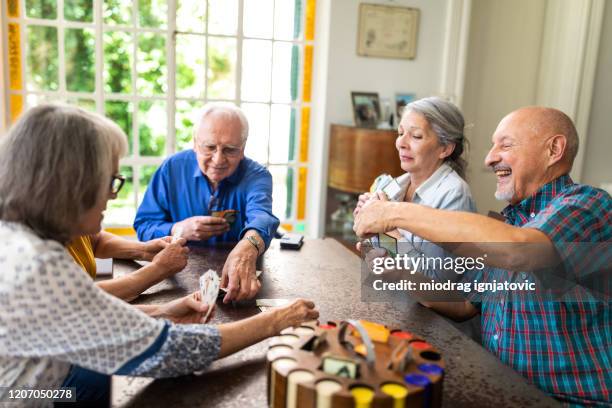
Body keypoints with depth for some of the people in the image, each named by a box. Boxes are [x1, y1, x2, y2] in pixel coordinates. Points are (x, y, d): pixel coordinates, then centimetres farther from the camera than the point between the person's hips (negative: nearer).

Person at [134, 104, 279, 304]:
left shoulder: (257, 176, -9)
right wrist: (179, 230, -20)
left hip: (236, 279, -1)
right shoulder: (172, 169, -2)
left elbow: (261, 216, -31)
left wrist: (248, 248, -54)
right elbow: (142, 227, 1)